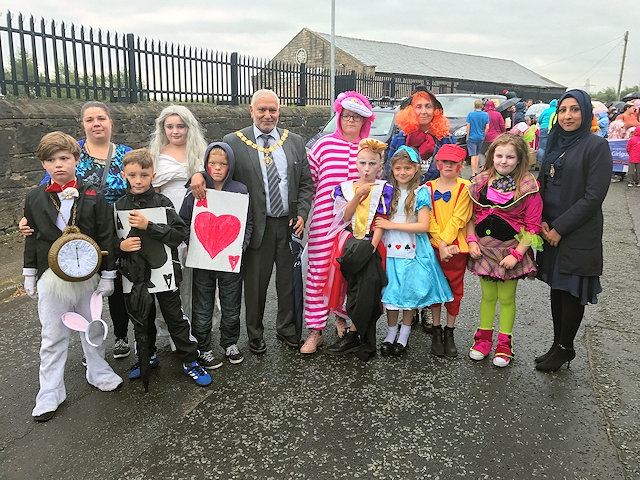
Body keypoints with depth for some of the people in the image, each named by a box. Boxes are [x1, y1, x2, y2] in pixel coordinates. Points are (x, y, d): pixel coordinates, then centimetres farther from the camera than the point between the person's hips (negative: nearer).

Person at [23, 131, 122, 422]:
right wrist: (29, 276, 9)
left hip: (88, 276, -1)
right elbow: (31, 238, 8)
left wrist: (107, 275, -4)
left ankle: (98, 373, 36)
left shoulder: (94, 197, -7)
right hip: (51, 278, 1)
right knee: (53, 337, 9)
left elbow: (105, 237, -4)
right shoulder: (35, 199, 0)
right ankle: (50, 394, 21)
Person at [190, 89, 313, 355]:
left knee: (289, 280, 13)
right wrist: (198, 174, -23)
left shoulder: (294, 142, 8)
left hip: (290, 223, 3)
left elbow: (306, 183, 9)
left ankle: (286, 329, 34)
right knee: (256, 283, 8)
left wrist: (302, 214, -2)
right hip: (257, 226, -2)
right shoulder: (234, 142, -1)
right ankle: (255, 334, 29)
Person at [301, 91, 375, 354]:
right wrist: (316, 202, -2)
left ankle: (343, 316, 33)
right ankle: (315, 330, 8)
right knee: (319, 270, -2)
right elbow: (307, 176, 5)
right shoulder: (325, 144, 1)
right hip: (325, 219, -2)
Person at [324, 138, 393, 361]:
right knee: (355, 289, 4)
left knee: (365, 291, -9)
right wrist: (358, 194, -14)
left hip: (370, 246, -3)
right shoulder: (346, 187, 9)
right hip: (349, 244, 3)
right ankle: (363, 340, 17)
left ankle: (353, 334, 5)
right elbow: (345, 216, -2)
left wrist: (371, 247, -14)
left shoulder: (384, 189, 0)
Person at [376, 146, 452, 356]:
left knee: (410, 292, 7)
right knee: (391, 291, 6)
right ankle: (391, 333, 24)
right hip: (390, 250, 3)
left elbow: (423, 226, -14)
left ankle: (404, 335, 24)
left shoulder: (421, 193, -6)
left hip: (412, 250, -2)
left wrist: (391, 225, -14)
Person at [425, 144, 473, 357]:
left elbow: (458, 219, -9)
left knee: (455, 289, 7)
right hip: (433, 246, 2)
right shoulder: (429, 187, 2)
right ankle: (436, 330, 23)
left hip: (457, 247, -1)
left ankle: (449, 333, 22)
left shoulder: (465, 188, -4)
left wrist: (446, 241, -17)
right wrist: (441, 245, -13)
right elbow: (429, 219, -4)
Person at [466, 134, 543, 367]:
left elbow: (532, 226, -10)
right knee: (488, 296, 14)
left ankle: (504, 344, 25)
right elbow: (471, 215, 8)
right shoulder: (481, 182, 1)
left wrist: (516, 254, -14)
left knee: (507, 298, 9)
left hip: (511, 249, -3)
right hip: (484, 248, 3)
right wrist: (471, 241, -4)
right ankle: (483, 339, 29)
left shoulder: (528, 186, -10)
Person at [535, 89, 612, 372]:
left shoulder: (596, 146, -10)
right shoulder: (555, 144, 10)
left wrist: (560, 228, -15)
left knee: (572, 292, 5)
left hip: (578, 235, -6)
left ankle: (565, 348, 21)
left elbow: (593, 197, -16)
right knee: (556, 288, 13)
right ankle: (558, 344, 27)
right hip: (551, 231, 6)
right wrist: (542, 221, -3)